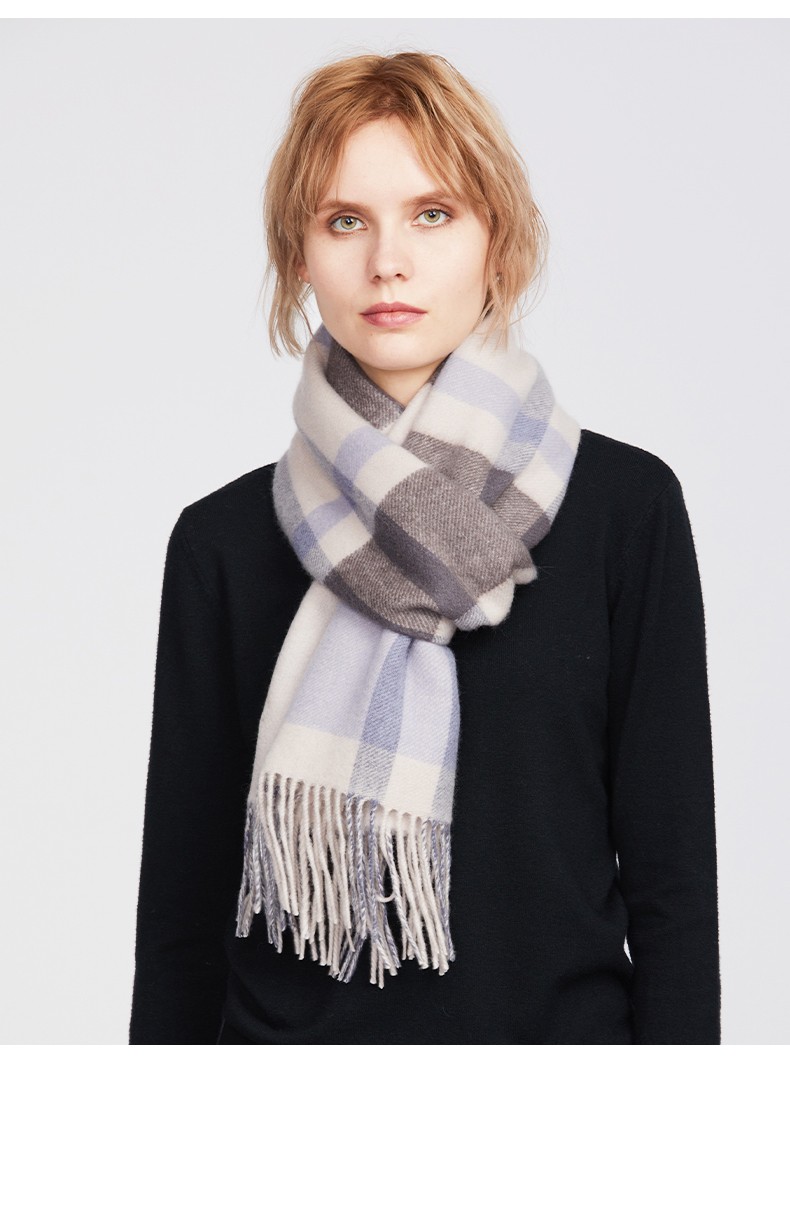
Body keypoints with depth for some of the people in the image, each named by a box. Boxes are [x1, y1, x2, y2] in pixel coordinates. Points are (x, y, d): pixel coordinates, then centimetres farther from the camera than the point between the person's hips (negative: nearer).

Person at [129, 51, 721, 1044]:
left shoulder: (626, 504, -5)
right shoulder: (224, 540, -1)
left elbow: (672, 874, -4)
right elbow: (184, 890, 1)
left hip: (560, 1018, -1)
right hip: (287, 1027, 1)